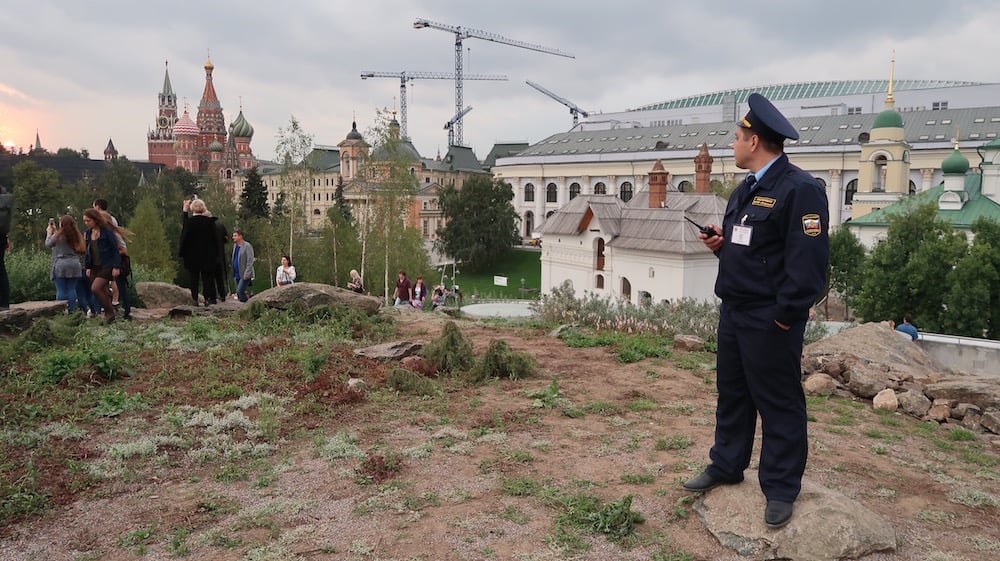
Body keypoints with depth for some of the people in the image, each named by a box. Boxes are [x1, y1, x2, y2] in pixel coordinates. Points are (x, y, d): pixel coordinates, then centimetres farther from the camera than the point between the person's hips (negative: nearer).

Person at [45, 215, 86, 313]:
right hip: (75, 265, 4)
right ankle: (71, 311, 5)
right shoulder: (77, 235, 7)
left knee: (61, 290, -1)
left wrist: (49, 232, 24)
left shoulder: (58, 235, -6)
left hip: (60, 265, -4)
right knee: (72, 289, 5)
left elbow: (47, 244, 7)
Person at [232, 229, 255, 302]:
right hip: (237, 275, 8)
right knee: (238, 293, 8)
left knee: (239, 291, -18)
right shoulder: (235, 245, 13)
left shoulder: (247, 246, -11)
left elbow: (250, 261, -16)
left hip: (245, 275, -8)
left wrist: (247, 274, -22)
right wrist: (234, 273, 14)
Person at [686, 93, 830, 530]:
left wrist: (786, 315, -20)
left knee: (779, 403, 4)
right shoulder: (745, 190, 14)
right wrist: (721, 242, 2)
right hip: (733, 312, 9)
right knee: (732, 394, 19)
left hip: (770, 321, -9)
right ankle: (726, 466, 34)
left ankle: (781, 489, 17)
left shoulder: (800, 189, -15)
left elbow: (808, 259, -20)